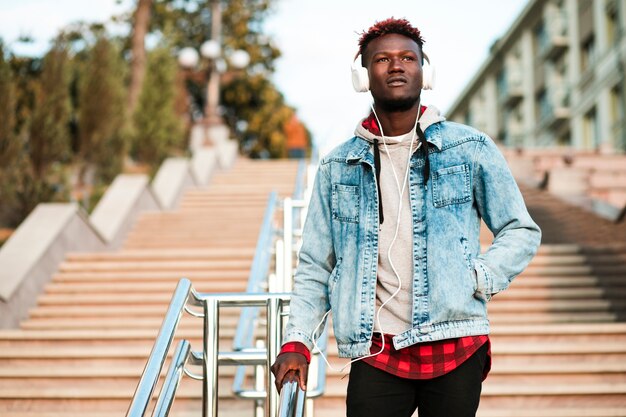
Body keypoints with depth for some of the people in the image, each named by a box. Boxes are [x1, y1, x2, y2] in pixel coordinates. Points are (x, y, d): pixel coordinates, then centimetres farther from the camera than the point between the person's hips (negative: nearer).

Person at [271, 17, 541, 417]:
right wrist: (298, 341, 1)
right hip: (376, 355, 1)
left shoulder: (471, 150, 5)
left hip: (456, 349, 0)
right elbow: (315, 267, 12)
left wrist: (476, 282, -6)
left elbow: (522, 232, 9)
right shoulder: (337, 168, 9)